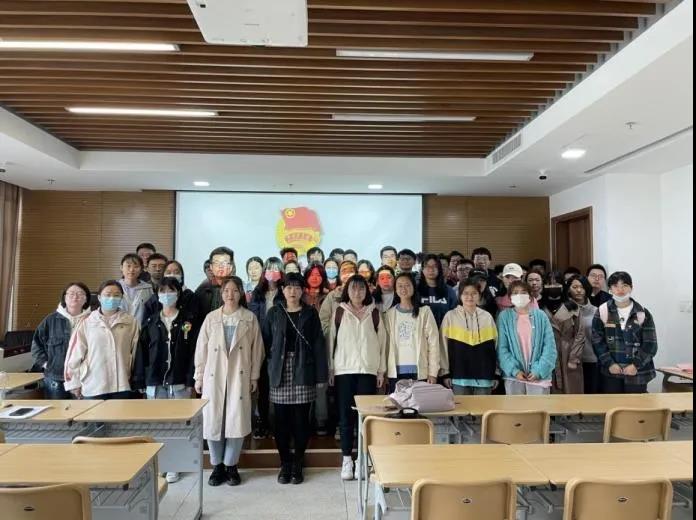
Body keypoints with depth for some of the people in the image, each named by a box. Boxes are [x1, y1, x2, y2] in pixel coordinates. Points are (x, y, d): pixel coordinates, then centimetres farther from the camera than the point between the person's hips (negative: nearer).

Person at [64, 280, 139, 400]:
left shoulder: (131, 322, 3)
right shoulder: (86, 323, 0)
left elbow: (136, 353, 7)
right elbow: (74, 354, 3)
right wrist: (74, 383, 3)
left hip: (122, 386, 1)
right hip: (93, 387, -1)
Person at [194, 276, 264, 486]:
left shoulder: (250, 318, 2)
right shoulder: (211, 318, 4)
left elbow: (256, 349, 3)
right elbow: (201, 348, 6)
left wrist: (254, 376, 2)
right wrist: (199, 376, 4)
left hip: (239, 377, -1)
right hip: (214, 377, 1)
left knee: (237, 421, 0)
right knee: (213, 421, 3)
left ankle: (231, 465, 18)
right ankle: (217, 466, 21)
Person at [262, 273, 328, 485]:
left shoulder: (310, 313, 3)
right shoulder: (274, 313, 6)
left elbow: (318, 344, -1)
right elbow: (265, 341, 8)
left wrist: (321, 374, -5)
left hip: (303, 373, -1)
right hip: (280, 373, 1)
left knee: (301, 420, 3)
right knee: (281, 420, 5)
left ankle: (298, 464, 18)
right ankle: (285, 463, 19)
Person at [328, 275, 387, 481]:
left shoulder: (374, 312, 5)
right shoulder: (339, 312, 3)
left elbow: (382, 341, 7)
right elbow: (332, 340, 4)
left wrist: (381, 370, 4)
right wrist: (330, 369, 2)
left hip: (368, 370, 1)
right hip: (344, 370, 0)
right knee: (346, 415, 3)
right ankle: (347, 460, 13)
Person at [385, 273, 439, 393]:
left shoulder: (424, 311, 0)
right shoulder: (390, 313, 7)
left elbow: (433, 342, -2)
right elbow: (387, 343, 7)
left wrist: (433, 372, -6)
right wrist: (384, 370, 1)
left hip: (419, 371, -2)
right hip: (396, 371, 2)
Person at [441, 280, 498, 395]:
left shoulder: (487, 317, 5)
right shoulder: (450, 316, -1)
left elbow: (494, 346, 10)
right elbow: (443, 347, 1)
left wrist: (496, 374, 9)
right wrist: (445, 373, -1)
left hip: (484, 376, 2)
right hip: (459, 376, -2)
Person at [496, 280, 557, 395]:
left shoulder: (540, 315, 3)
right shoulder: (504, 316, 1)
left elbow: (550, 346, -1)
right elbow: (501, 348, -3)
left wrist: (539, 370, -11)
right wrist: (514, 370, -13)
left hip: (539, 375, 0)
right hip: (514, 376, 0)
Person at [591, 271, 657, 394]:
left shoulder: (643, 313, 0)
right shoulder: (602, 311, 0)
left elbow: (650, 344, -2)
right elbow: (597, 341, -1)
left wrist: (637, 365, -11)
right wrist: (609, 364, -10)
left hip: (637, 372, 0)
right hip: (611, 372, 0)